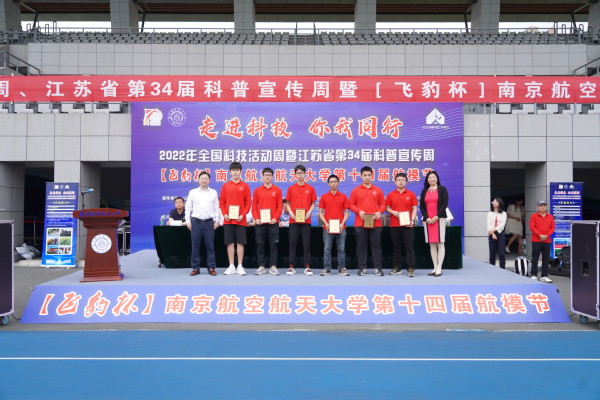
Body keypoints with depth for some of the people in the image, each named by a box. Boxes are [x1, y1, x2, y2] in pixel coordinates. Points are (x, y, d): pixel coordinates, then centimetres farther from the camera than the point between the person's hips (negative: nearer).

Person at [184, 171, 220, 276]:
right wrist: (188, 221, 1)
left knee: (210, 246, 1)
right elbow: (188, 207, 8)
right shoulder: (193, 192, 7)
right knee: (195, 245, 1)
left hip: (209, 222, 0)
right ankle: (195, 268, 9)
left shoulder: (213, 192, 9)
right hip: (196, 221, 0)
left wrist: (217, 221, 2)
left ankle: (211, 267, 7)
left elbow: (216, 207, 9)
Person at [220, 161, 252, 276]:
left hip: (240, 220, -1)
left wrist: (243, 215, -11)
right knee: (230, 243, 4)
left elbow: (248, 203, 2)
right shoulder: (225, 186, 8)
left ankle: (240, 267, 8)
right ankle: (231, 267, 11)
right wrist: (224, 214, -6)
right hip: (228, 220, 1)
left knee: (240, 243, 1)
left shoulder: (245, 186, 4)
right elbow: (222, 202, 8)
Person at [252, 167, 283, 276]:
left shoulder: (277, 190, 5)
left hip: (273, 222, -1)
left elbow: (279, 206, 2)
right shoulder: (257, 190, 8)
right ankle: (261, 266, 11)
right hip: (260, 222, 1)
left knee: (274, 245, 1)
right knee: (260, 245, 4)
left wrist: (275, 218, -10)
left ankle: (273, 266, 7)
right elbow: (254, 206, 6)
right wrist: (256, 218, -7)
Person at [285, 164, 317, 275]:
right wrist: (290, 212, -8)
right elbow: (288, 203, 9)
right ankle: (291, 267, 7)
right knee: (292, 243, 2)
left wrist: (309, 212, -9)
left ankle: (307, 267, 7)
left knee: (306, 244, 1)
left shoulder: (310, 188, 6)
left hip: (306, 220, 0)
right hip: (293, 220, 0)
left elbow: (313, 203, 8)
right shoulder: (291, 188, 7)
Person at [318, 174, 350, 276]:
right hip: (327, 228, 0)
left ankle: (342, 268, 13)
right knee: (327, 249, 1)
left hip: (340, 228, 0)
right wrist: (326, 223, -9)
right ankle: (327, 269, 8)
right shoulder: (324, 197, 6)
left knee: (341, 249, 4)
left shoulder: (343, 196, 6)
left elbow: (346, 212, 6)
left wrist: (342, 223, -8)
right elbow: (320, 212, 6)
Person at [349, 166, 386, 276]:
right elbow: (351, 205, 4)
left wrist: (379, 212, -9)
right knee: (361, 246, 2)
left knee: (376, 245, 3)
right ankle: (362, 268, 9)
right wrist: (359, 211, -12)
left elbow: (383, 204, 10)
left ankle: (378, 268, 9)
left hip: (375, 223, 1)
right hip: (360, 223, -1)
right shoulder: (356, 190, 6)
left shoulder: (378, 190, 9)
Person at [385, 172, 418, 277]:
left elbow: (414, 208, 4)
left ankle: (411, 269, -1)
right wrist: (393, 212, -10)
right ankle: (397, 268, 17)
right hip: (394, 224, 2)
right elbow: (387, 208, 11)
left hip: (407, 224, -2)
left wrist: (412, 220, -9)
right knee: (396, 247, 8)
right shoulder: (390, 195, 7)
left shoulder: (411, 194, 5)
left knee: (409, 247, -2)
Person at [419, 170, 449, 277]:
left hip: (439, 219, -3)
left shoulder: (442, 189, 4)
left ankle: (439, 268, -4)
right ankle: (435, 268, 7)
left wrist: (437, 216, -11)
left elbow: (445, 204, -4)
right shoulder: (424, 191, 14)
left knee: (440, 243, -5)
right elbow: (421, 206, 9)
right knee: (432, 244, 3)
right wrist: (426, 218, -5)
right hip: (427, 220, 4)